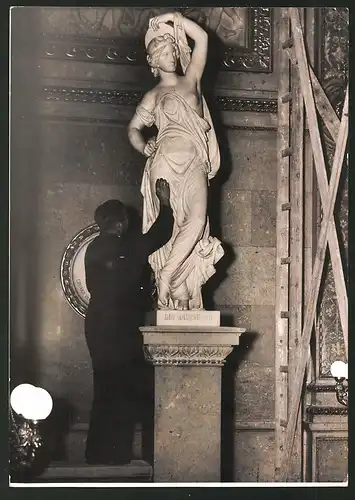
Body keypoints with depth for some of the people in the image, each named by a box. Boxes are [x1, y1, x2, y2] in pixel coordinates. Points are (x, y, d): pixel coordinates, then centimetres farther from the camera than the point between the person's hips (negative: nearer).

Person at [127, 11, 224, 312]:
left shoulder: (191, 80, 20)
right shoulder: (153, 97, 15)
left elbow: (202, 38, 18)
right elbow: (133, 128, 20)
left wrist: (176, 20, 16)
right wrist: (145, 148, 2)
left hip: (195, 163, 2)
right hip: (167, 162, -2)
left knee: (197, 219, -16)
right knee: (170, 224, -13)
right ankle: (165, 276, -8)